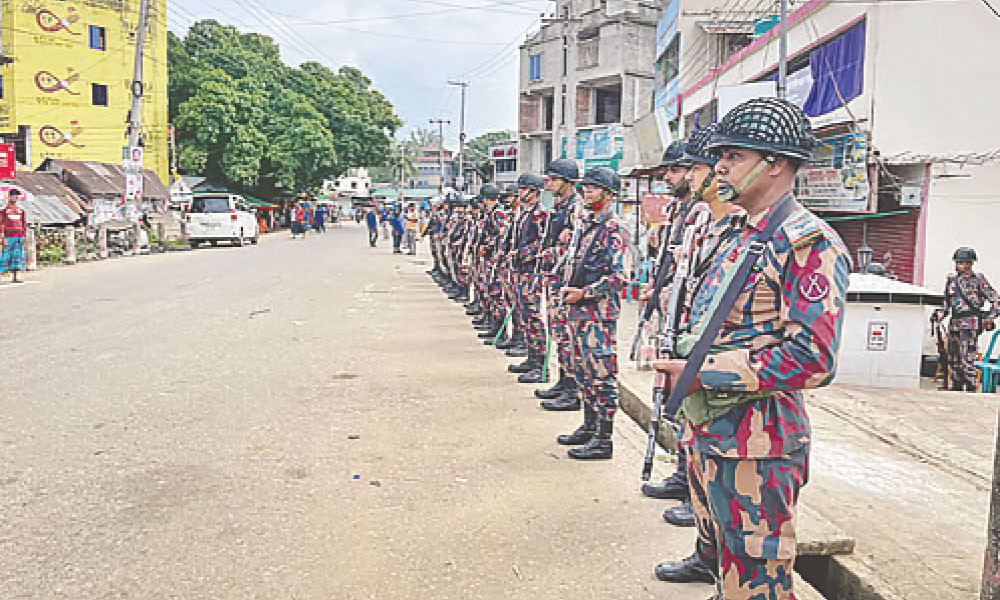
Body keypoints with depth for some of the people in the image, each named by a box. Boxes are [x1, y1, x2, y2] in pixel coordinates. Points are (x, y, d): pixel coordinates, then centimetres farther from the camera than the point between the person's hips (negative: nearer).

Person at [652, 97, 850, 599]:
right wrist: (678, 367, 7)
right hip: (708, 432, 9)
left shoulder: (810, 243, -15)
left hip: (755, 444, -9)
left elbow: (811, 359, -23)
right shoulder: (740, 240, 15)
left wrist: (701, 374, -20)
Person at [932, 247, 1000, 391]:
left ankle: (971, 390, -7)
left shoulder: (978, 279, -1)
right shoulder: (951, 280, 15)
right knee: (953, 361, 9)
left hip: (970, 324, -6)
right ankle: (956, 389, 18)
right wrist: (938, 315, 7)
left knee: (967, 360, -13)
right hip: (954, 324, 7)